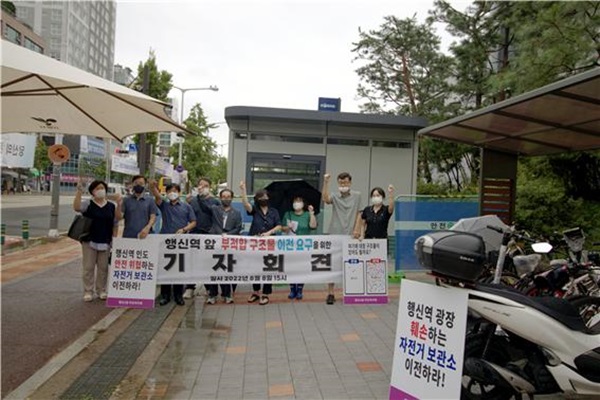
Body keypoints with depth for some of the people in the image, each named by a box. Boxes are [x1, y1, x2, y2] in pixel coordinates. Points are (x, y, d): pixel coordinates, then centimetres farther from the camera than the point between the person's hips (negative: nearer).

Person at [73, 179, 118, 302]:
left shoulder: (111, 206, 7)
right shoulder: (88, 204, 0)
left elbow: (115, 224, 10)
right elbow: (76, 207, -22)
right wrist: (79, 192, -28)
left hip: (105, 242, 2)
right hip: (89, 241, -2)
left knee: (103, 267, 8)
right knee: (88, 267, 2)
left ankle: (101, 291, 19)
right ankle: (88, 292, 12)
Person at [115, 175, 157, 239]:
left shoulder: (150, 201, 9)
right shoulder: (126, 200, 9)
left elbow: (153, 217, 1)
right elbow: (119, 217, 3)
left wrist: (147, 228, -17)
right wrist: (119, 205, -16)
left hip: (143, 236, 0)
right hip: (128, 236, 0)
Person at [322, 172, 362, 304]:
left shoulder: (357, 195, 7)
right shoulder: (334, 196, 1)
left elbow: (358, 214, 8)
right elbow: (325, 199, -22)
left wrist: (356, 230, -1)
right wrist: (326, 182, -30)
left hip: (350, 236, 1)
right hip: (335, 235, -1)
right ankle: (330, 294, 7)